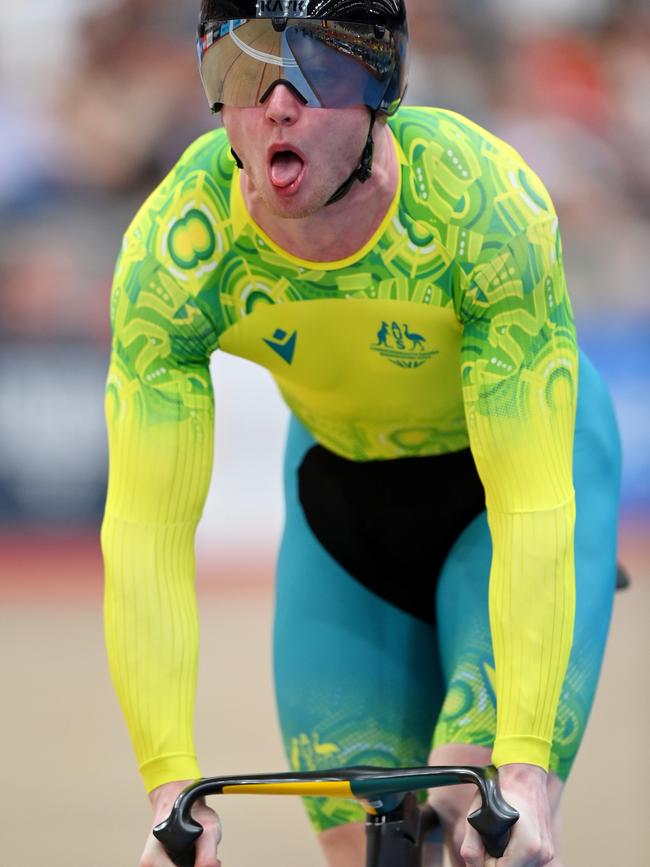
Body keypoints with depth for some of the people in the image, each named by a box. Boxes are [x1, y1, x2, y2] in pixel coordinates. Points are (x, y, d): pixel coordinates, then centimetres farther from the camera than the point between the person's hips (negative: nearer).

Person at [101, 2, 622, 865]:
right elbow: (145, 532, -28)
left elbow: (532, 512, -36)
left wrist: (525, 766, -44)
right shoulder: (171, 251, -29)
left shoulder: (490, 206, -35)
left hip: (529, 449, -3)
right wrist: (170, 785, -36)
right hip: (342, 482, 3)